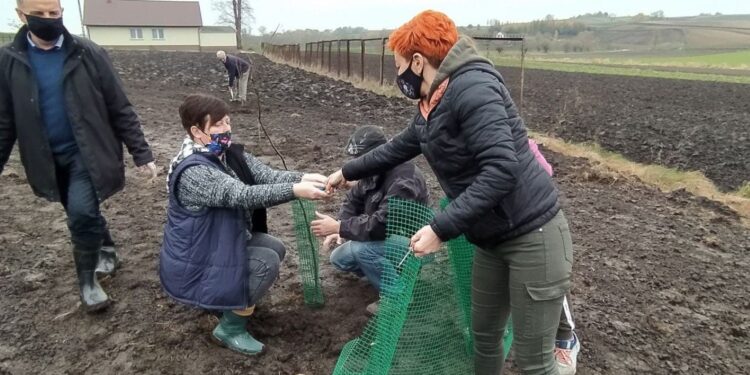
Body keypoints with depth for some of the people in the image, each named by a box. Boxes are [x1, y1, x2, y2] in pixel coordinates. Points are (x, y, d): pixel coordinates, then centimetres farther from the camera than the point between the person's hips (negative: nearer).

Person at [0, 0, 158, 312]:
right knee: (81, 215, 15)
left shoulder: (88, 54, -8)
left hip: (88, 152, -3)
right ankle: (106, 251, 43)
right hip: (49, 158, 3)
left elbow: (120, 109, -6)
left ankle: (87, 279, 4)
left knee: (82, 213, -17)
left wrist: (141, 154, -8)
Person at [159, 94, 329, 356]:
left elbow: (266, 175, -14)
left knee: (276, 248, 6)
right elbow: (242, 196, -40)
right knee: (267, 263, -18)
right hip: (192, 261, -9)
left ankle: (230, 297, 21)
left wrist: (302, 178, -33)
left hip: (221, 240, 9)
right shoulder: (193, 171, -30)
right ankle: (230, 327, 0)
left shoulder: (227, 152, -3)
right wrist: (295, 191, -47)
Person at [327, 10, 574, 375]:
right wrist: (346, 172, 33)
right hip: (492, 239, 9)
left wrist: (441, 229, -27)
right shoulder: (431, 109, 8)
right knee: (484, 334, 20)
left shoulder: (471, 87, -20)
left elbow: (501, 171, -29)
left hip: (532, 235, -9)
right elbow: (398, 148, 24)